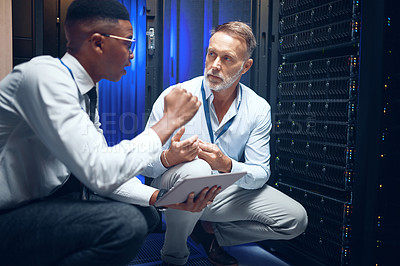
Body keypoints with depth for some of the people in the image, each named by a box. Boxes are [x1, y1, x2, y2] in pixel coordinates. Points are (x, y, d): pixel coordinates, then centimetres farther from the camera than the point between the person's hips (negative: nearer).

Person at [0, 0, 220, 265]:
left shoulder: (87, 92, 6)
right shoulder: (45, 75, -23)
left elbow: (106, 169, 6)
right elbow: (100, 173, -31)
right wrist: (170, 120, -20)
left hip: (46, 200, 9)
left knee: (147, 215, 7)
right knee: (125, 222, -27)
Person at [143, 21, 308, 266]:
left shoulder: (259, 109, -6)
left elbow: (261, 173, -9)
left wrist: (227, 165, -30)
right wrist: (169, 158, -36)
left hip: (227, 190, 3)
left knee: (295, 220, -8)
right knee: (197, 171, -38)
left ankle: (211, 232, 9)